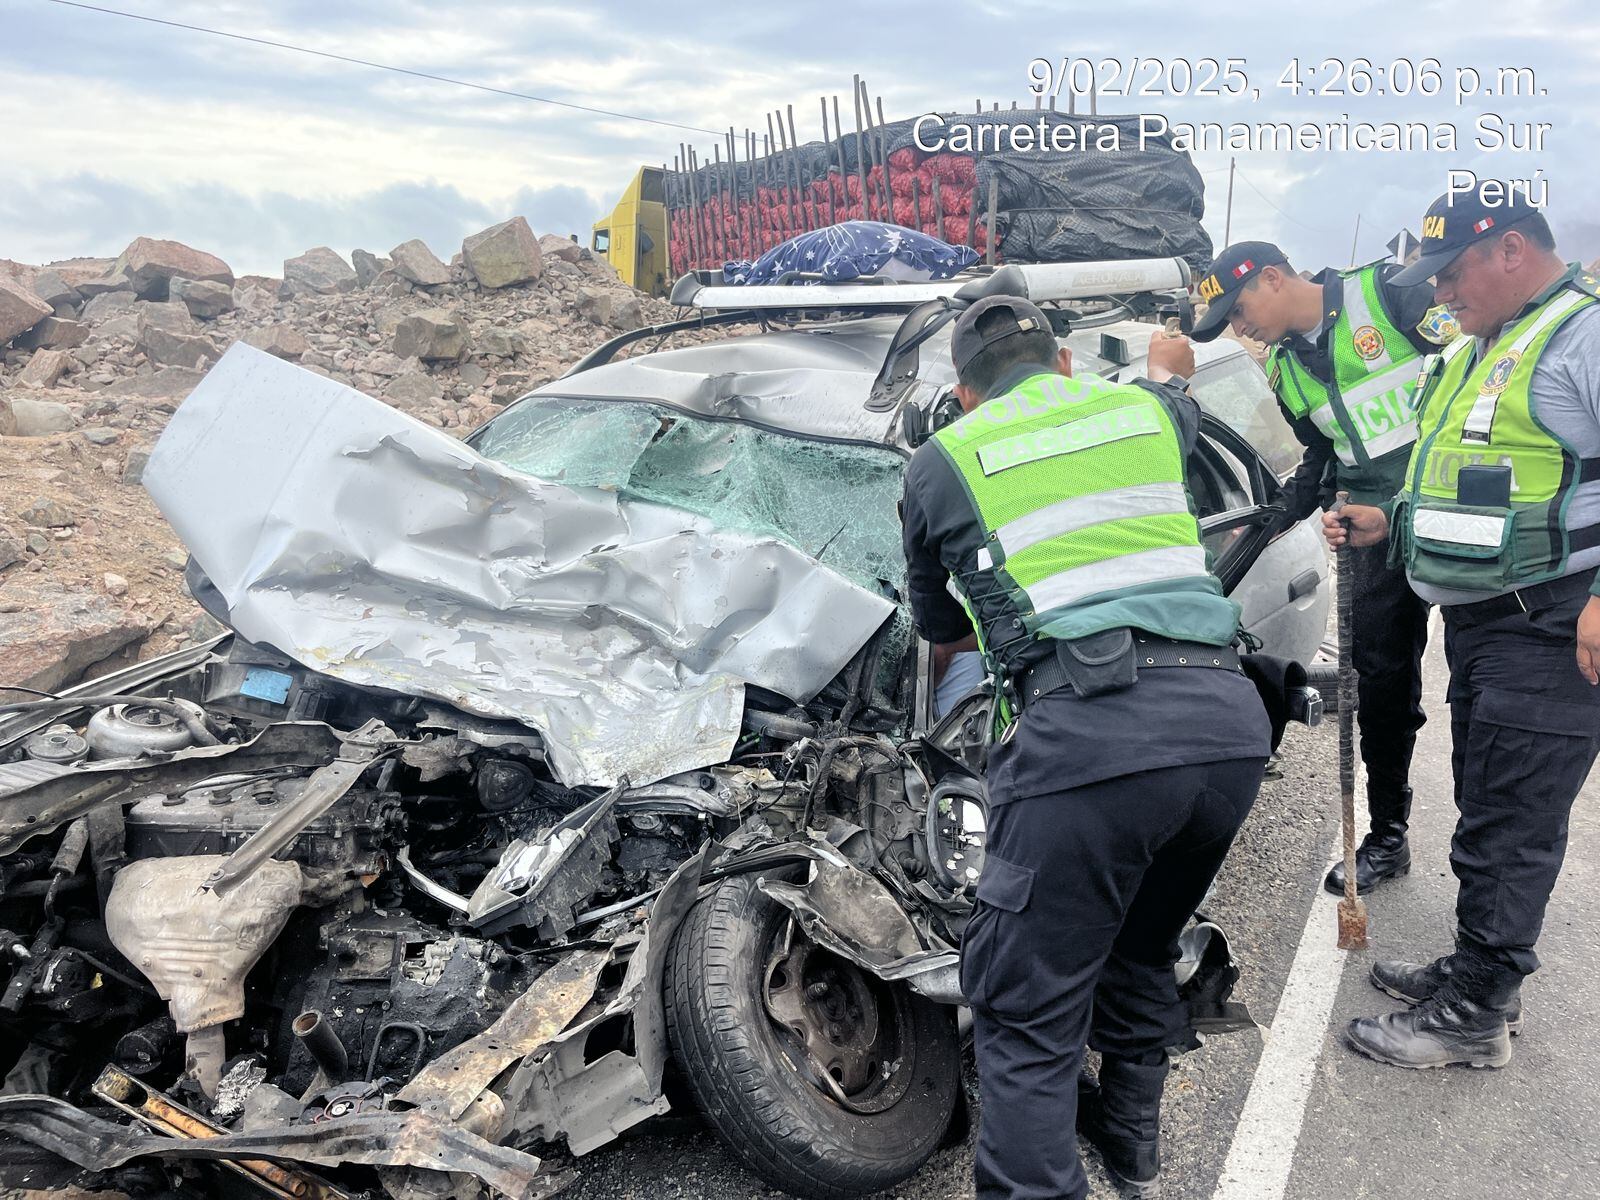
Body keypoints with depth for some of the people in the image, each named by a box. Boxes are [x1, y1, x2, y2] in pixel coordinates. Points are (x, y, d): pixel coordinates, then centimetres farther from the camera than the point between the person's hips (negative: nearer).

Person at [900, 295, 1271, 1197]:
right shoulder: (1143, 407, 22)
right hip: (1230, 718, 6)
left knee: (1026, 1014, 4)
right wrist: (1170, 365, 74)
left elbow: (937, 625, 30)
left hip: (1087, 733, -5)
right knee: (1143, 948, 28)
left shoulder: (942, 460, 14)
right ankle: (1131, 1125, 47)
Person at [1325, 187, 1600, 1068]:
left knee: (1507, 828, -3)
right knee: (1487, 811, 18)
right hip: (1478, 622, 10)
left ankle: (1472, 1016, 7)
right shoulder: (1478, 350, 19)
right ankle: (1479, 972, 31)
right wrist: (1388, 524, 17)